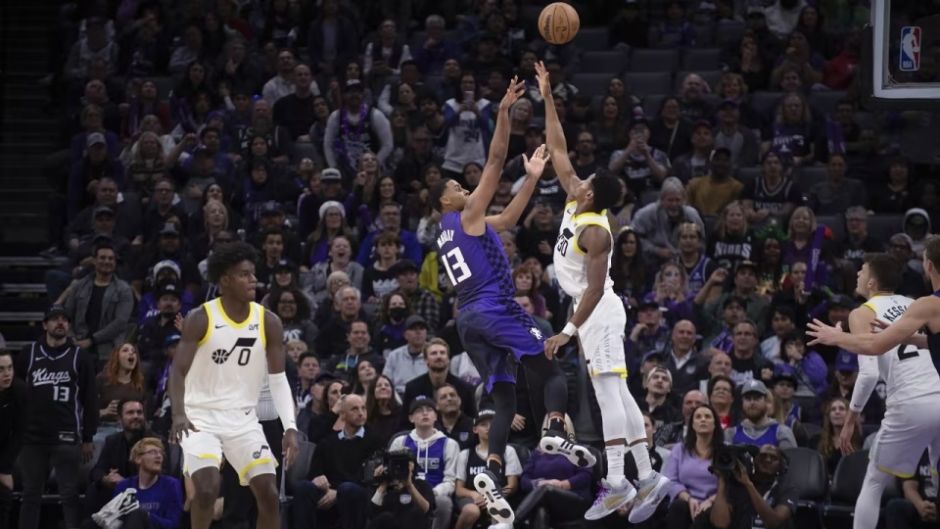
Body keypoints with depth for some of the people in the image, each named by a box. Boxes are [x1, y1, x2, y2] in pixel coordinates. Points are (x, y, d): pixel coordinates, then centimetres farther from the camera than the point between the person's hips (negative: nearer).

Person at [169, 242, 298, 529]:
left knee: (269, 493, -5)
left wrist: (290, 427, -11)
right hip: (201, 418, -4)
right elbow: (178, 371, -13)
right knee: (207, 488, -23)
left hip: (243, 420, 4)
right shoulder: (200, 319, -12)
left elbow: (278, 379, 0)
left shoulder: (269, 322, -2)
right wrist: (179, 414, -30)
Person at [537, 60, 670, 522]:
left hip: (598, 312, -10)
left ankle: (617, 484, -17)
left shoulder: (595, 231, -20)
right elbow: (558, 150, 11)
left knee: (609, 394, -13)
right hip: (595, 311, 10)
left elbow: (595, 286, -24)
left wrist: (569, 330, -28)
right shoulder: (574, 204, 5)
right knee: (616, 394, 7)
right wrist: (547, 98, 8)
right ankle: (646, 477, 5)